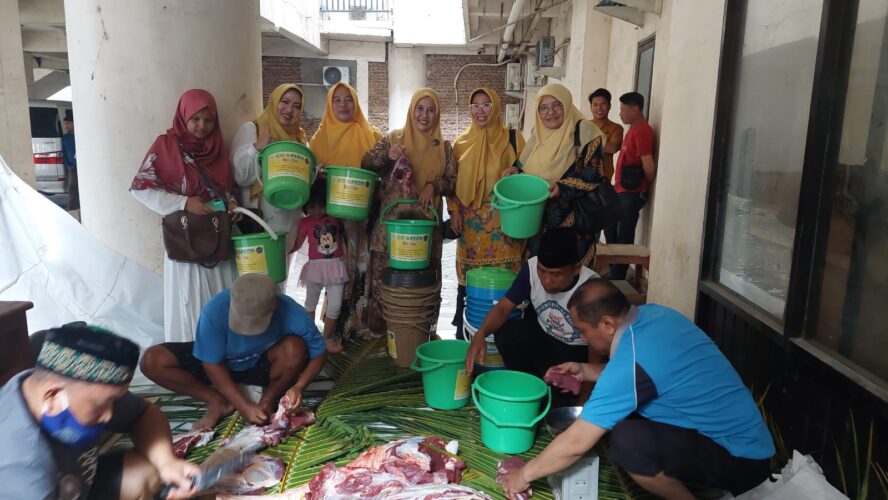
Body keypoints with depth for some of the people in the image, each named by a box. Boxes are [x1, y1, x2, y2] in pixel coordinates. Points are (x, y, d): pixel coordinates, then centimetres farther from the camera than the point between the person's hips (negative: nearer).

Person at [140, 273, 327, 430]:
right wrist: (243, 406, -27)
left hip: (262, 364, 0)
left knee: (295, 348, -34)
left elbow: (319, 353, -17)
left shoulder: (292, 314, -32)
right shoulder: (216, 310, -33)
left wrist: (298, 386, -33)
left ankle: (268, 401, -7)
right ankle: (219, 402, -8)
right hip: (221, 365, 1)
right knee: (152, 361, -21)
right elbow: (212, 364, -22)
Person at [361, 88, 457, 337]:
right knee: (384, 278, 0)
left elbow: (453, 182, 7)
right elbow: (365, 163, 0)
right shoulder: (393, 138, 3)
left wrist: (433, 186, -13)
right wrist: (387, 155, -19)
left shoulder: (444, 146, 7)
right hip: (391, 221, -1)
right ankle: (379, 330, 15)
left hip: (425, 224, 2)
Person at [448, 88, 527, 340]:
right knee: (468, 273, 5)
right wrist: (454, 211, 3)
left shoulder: (512, 139, 2)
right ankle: (464, 330, 18)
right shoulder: (462, 142, 9)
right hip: (470, 221, 2)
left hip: (502, 221, -2)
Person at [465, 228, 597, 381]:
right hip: (543, 336, 4)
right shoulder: (531, 267, -20)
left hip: (578, 351, -4)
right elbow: (503, 307, -17)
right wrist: (481, 334, -35)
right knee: (505, 333, -22)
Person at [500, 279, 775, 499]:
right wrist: (586, 371, 8)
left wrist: (524, 474, -8)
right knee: (615, 410, 9)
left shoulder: (631, 359, -28)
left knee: (627, 440, -31)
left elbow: (577, 443, -23)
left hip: (741, 459, -9)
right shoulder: (653, 314, -2)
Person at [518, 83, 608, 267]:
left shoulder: (585, 132, -8)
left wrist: (562, 188, -26)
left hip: (572, 222, -6)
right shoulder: (539, 135, 12)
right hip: (538, 222, 6)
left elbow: (594, 177, -13)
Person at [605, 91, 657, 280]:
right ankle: (613, 272, 31)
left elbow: (648, 166, -23)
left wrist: (646, 185, -6)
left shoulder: (642, 131, -18)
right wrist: (618, 185, 14)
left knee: (624, 236, -1)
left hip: (632, 193, -10)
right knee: (610, 230, 18)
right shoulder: (633, 129, 15)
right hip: (621, 190, 10)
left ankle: (618, 278, 10)